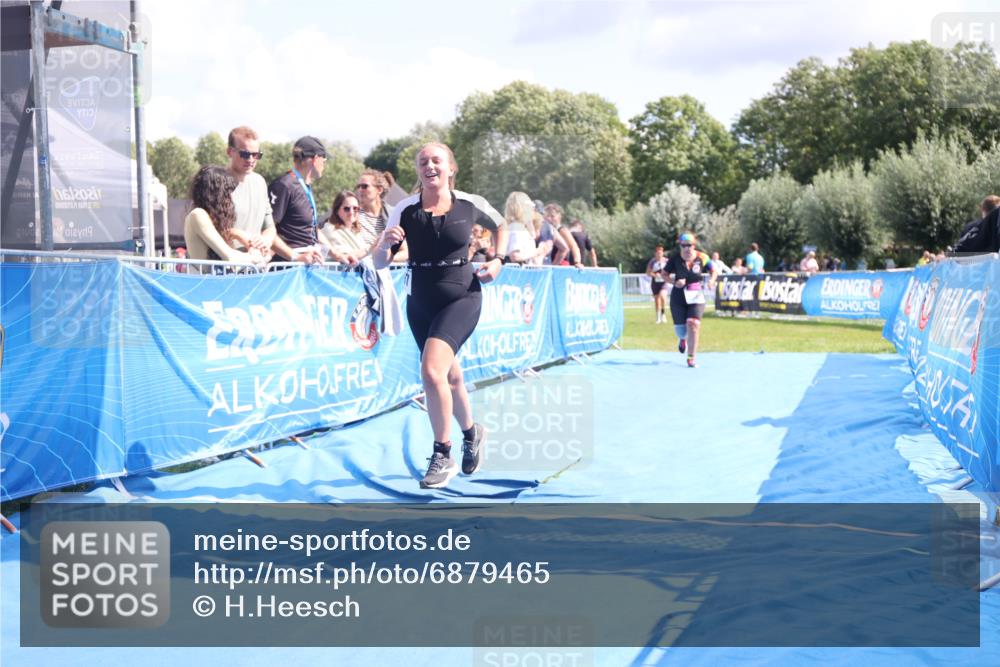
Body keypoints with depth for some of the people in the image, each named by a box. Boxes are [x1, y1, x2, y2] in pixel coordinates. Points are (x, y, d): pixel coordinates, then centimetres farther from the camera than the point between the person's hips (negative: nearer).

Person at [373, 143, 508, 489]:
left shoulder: (471, 205, -6)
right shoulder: (406, 210, -6)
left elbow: (501, 225, 15)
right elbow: (379, 262, -7)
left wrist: (499, 259, 0)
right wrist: (387, 242, -28)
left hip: (462, 298, -3)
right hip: (420, 302, 4)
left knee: (432, 370, -23)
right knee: (450, 376, 19)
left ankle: (443, 456, -8)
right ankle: (472, 432, 47)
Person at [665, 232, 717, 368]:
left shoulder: (702, 258, -6)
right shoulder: (674, 259, -6)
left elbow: (713, 271, 7)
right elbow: (665, 275, 3)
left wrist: (711, 280, -14)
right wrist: (674, 282, -17)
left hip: (696, 296, -1)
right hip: (678, 296, 1)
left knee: (693, 324, -18)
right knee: (680, 328, 5)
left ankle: (691, 359, -9)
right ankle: (682, 339, 47)